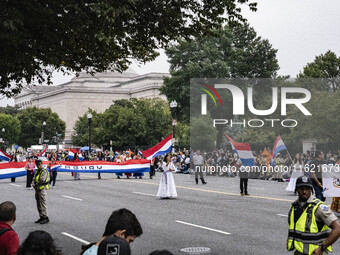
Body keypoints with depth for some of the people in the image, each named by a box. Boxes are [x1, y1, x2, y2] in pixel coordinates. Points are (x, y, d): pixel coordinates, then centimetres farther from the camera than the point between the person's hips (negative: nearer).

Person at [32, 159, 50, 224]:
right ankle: (41, 217, 17)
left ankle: (46, 218, -9)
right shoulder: (37, 171, 17)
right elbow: (34, 179, 16)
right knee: (38, 204, 11)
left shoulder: (44, 171, -11)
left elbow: (42, 180, -22)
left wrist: (36, 185, -9)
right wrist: (34, 184, -4)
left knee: (42, 203, -11)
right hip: (37, 189, 9)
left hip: (42, 189, -9)